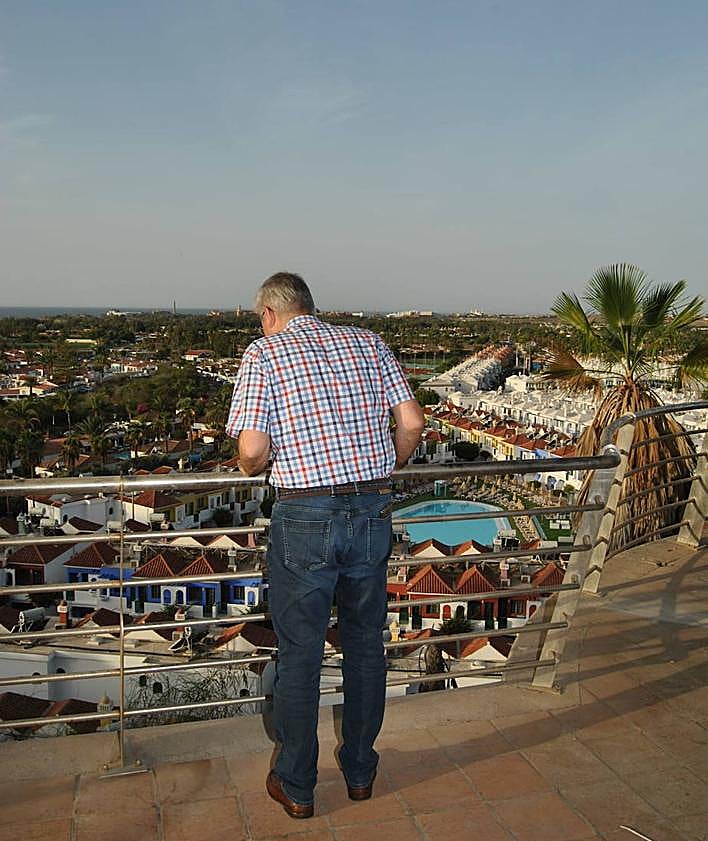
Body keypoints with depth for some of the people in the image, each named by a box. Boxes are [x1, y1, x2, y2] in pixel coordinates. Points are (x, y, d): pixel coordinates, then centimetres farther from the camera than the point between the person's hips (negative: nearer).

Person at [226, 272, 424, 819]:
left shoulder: (264, 353, -3)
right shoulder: (368, 343, 8)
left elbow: (253, 450, -13)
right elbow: (412, 424, 2)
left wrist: (252, 467, 10)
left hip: (305, 517, -4)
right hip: (373, 512, 4)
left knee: (300, 654, 11)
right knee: (366, 644, 18)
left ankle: (297, 786, 26)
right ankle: (360, 770, 34)